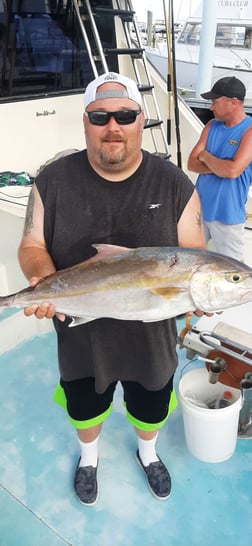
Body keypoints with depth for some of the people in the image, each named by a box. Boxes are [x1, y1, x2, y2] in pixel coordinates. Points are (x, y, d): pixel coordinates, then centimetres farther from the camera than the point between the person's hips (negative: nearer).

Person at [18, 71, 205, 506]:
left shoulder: (174, 184, -11)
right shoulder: (54, 181, -11)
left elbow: (194, 255, -7)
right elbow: (32, 246, -5)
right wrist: (43, 281, -26)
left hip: (151, 337, 1)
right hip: (80, 335, 0)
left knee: (151, 408, 26)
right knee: (85, 407, 27)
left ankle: (147, 452, 63)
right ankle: (89, 456, 62)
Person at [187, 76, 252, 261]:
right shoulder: (212, 125, 5)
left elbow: (233, 170, -26)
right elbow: (191, 163, 0)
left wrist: (206, 156, -9)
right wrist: (220, 167, -16)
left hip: (227, 215, -6)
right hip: (199, 207, 6)